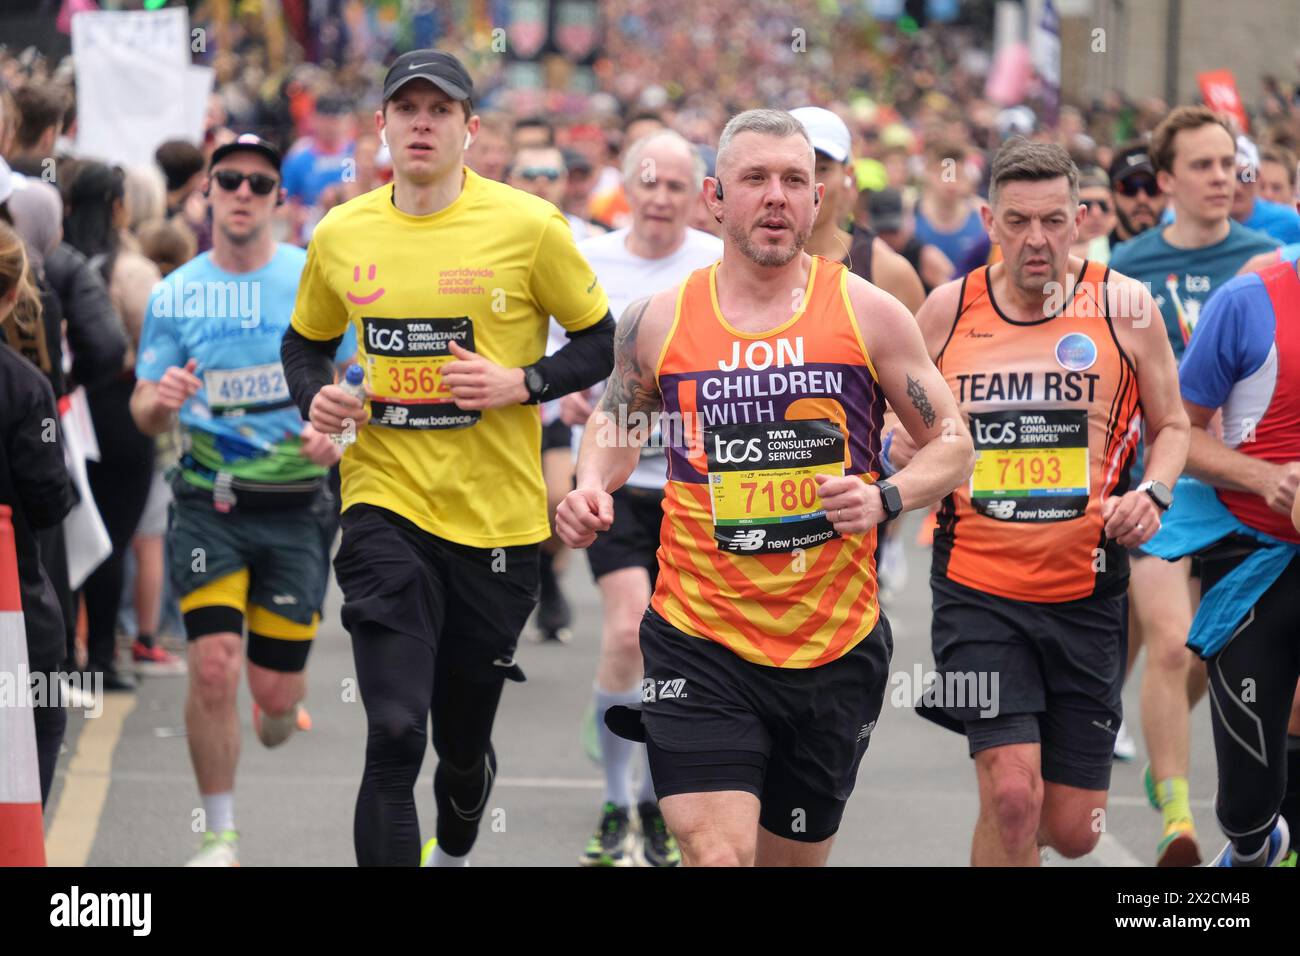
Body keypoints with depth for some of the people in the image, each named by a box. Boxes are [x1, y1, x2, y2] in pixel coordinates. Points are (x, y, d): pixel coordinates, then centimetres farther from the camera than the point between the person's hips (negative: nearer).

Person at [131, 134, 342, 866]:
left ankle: (276, 711, 41)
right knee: (213, 667, -12)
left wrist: (338, 431, -17)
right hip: (209, 502, 0)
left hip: (296, 503, 0)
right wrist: (159, 401, -19)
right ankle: (220, 837, 3)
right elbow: (145, 414, 5)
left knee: (277, 690, 2)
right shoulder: (175, 294, 2)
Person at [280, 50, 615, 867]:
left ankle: (455, 849, 47)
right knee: (394, 733, -17)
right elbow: (306, 342, 18)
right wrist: (315, 397, -3)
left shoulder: (528, 226, -7)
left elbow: (601, 341, 1)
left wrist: (522, 384, -16)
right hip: (386, 503, 1)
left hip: (499, 517, 0)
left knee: (464, 742, 14)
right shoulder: (340, 235, 2)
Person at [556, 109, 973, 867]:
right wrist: (592, 486, 0)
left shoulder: (867, 313, -1)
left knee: (795, 858, 14)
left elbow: (953, 443, 5)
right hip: (699, 641, -1)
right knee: (718, 854, -18)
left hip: (836, 644, 1)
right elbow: (617, 420, 21)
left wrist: (885, 498, -14)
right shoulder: (660, 320, 1)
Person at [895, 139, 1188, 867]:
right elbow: (911, 437, 15)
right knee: (1011, 798, -17)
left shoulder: (1124, 307, -1)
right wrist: (910, 461, -8)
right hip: (977, 588, -1)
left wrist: (1153, 493, -10)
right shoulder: (949, 309, 1)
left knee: (1072, 832, 6)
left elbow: (1172, 426, 10)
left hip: (1086, 592, 1)